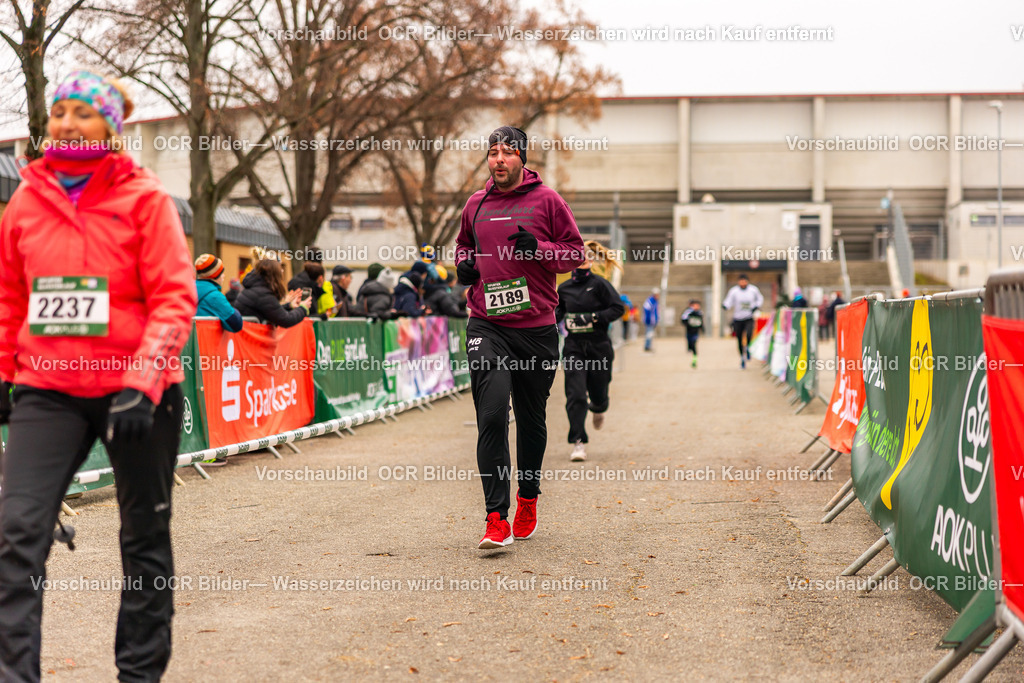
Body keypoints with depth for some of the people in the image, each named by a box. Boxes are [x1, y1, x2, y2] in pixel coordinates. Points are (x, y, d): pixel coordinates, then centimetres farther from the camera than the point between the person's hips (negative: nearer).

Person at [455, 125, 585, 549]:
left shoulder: (546, 201, 1)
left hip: (536, 327, -1)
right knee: (491, 416, -13)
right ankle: (497, 519, -15)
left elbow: (576, 252, 3)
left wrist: (539, 248, -15)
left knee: (531, 419, 12)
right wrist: (464, 263, 6)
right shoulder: (476, 205, 11)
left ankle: (528, 500, 33)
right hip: (486, 327, 1)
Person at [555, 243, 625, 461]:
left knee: (598, 392, 9)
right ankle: (578, 443, -9)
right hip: (574, 347, 2)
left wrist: (593, 317, -20)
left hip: (598, 346, -2)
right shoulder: (564, 288, 6)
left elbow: (618, 308, -10)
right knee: (575, 395, -10)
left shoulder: (599, 284, -6)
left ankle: (598, 409, 48)